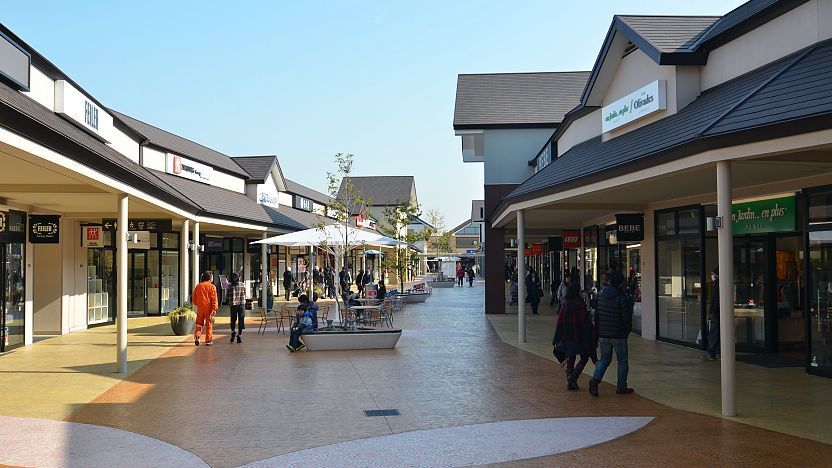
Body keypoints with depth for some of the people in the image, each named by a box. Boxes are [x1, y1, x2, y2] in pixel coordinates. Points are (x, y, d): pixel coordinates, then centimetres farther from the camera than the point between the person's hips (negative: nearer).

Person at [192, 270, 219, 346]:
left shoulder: (198, 286, 6)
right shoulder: (212, 286, -7)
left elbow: (193, 297, 12)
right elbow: (214, 299, -12)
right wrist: (215, 309, -11)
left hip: (200, 308, 4)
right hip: (208, 308, -3)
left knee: (199, 323, 14)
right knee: (209, 324, 5)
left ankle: (197, 336, -7)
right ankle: (208, 340, 7)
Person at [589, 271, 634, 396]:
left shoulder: (600, 295, 2)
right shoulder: (622, 298, -15)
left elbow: (596, 314, 8)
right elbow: (627, 317, -13)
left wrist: (598, 330, 16)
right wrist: (628, 330, 6)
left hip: (603, 334, 5)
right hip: (618, 334, -5)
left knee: (604, 359, 14)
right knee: (622, 361, 10)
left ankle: (595, 379, -7)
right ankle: (621, 387, 14)